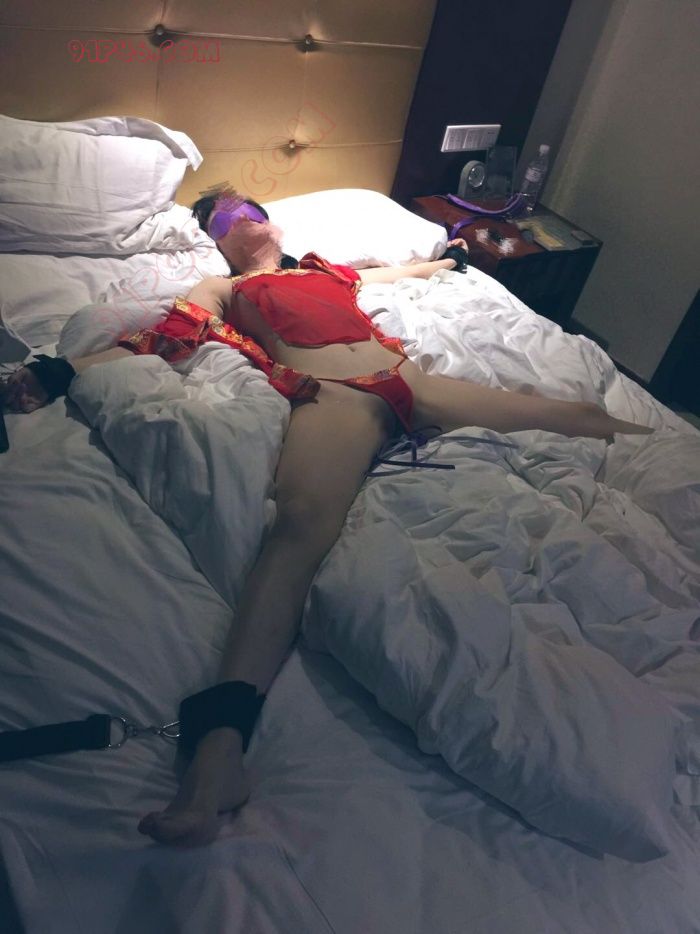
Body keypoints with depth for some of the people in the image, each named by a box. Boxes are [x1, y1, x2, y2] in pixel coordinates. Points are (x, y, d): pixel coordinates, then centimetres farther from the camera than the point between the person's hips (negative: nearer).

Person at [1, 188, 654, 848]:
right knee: (302, 522, -40)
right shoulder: (223, 289, 26)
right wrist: (58, 371, -1)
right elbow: (156, 342, 12)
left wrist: (448, 257, 68)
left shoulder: (329, 271, 37)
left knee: (585, 417, 0)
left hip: (413, 383, 7)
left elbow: (396, 271, 53)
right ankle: (219, 743, -54)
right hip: (331, 396, -6)